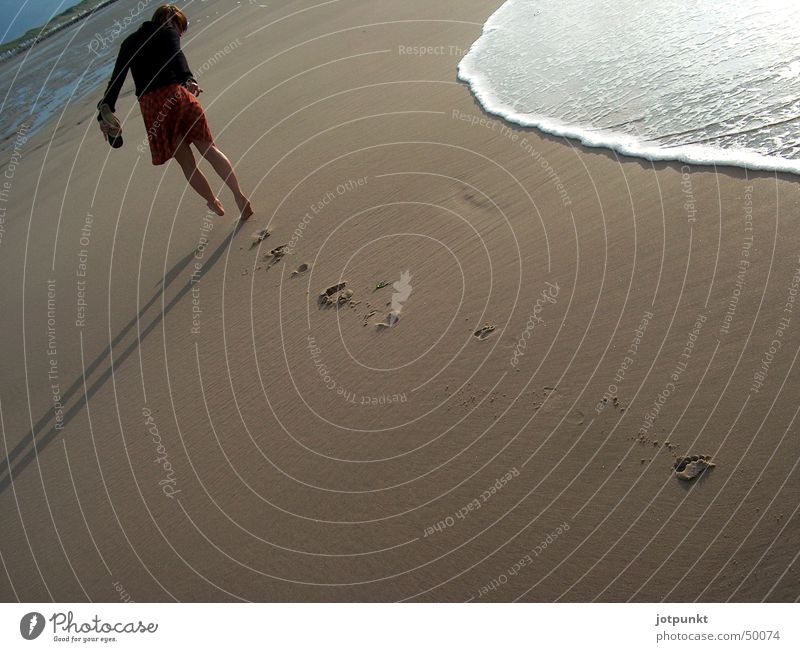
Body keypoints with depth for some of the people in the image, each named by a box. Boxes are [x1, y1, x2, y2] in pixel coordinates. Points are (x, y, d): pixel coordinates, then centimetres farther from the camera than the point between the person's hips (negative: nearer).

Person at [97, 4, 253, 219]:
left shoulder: (129, 43, 23)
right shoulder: (167, 31, 9)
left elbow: (116, 78, 14)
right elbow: (176, 56, -14)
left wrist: (105, 110, 10)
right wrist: (187, 79, -31)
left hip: (150, 106, 4)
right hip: (174, 94, -3)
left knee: (186, 162, 11)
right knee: (209, 149, 3)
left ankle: (215, 203, 18)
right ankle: (239, 195, -8)